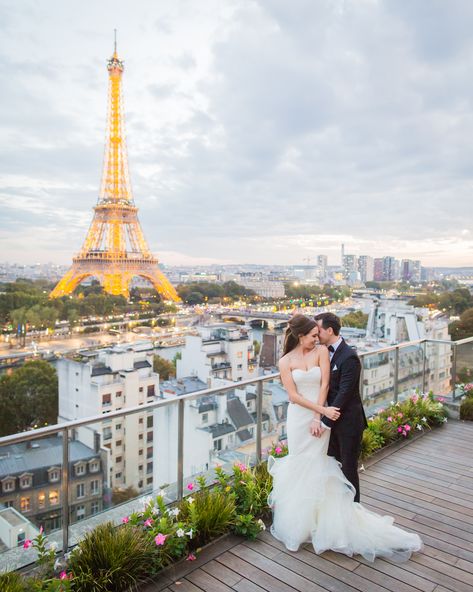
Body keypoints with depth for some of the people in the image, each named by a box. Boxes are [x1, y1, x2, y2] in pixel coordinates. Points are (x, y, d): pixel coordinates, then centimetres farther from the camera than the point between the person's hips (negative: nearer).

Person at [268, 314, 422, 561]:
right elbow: (293, 396, -8)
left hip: (321, 416, -1)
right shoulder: (286, 361, -4)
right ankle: (300, 514, 29)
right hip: (298, 417, 1)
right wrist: (324, 410, -14)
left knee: (315, 464, 3)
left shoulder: (321, 351, -4)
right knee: (300, 464, 11)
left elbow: (324, 385, -8)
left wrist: (318, 417, -13)